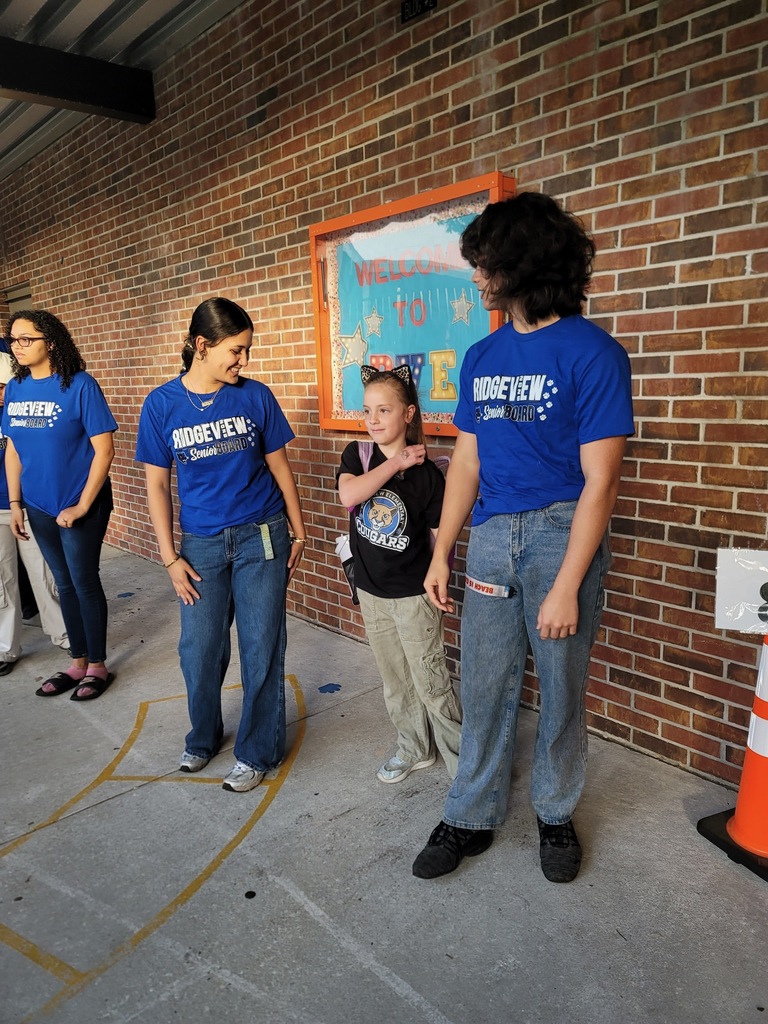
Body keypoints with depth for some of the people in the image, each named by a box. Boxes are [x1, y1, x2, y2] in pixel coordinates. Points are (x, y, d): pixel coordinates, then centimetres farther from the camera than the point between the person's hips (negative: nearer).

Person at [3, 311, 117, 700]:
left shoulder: (80, 385, -14)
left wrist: (81, 506, -16)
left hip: (80, 506, -5)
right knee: (64, 583, 15)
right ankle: (77, 663, 30)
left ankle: (97, 666, 22)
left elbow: (104, 450, -15)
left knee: (84, 582, 4)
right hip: (39, 507, 6)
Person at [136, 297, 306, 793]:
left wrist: (298, 530, 6)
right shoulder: (162, 404, -5)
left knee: (262, 648, 5)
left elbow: (279, 465, 3)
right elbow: (157, 485, 0)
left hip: (262, 537, -1)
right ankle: (203, 737, 38)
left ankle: (258, 752, 24)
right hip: (201, 543, 1)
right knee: (200, 649, 9)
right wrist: (170, 557, -1)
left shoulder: (256, 396, -5)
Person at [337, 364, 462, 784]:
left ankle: (463, 761, 19)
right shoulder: (356, 456, -3)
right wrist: (396, 462, -22)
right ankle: (414, 748, 37)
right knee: (394, 681, 18)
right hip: (371, 592, 5)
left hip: (413, 595, -4)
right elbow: (349, 495, -23)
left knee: (430, 683, 3)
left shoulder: (427, 474, -12)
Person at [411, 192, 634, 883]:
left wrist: (566, 586, -15)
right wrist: (441, 554, 10)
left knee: (561, 689, 10)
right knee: (486, 686, 11)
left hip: (562, 533, -5)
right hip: (490, 536, 5)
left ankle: (556, 815, 33)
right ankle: (472, 820, 28)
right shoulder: (481, 358, 10)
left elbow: (600, 480, -12)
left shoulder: (593, 353, -9)